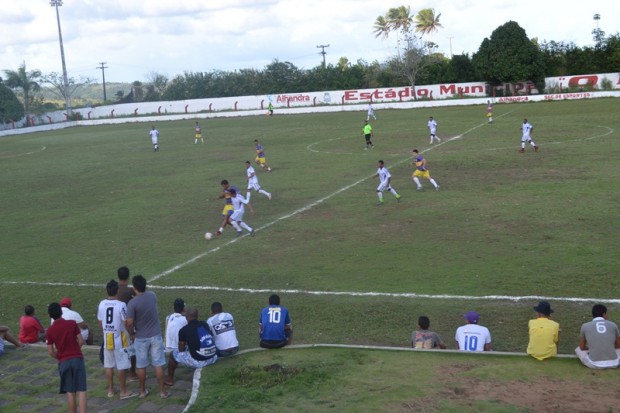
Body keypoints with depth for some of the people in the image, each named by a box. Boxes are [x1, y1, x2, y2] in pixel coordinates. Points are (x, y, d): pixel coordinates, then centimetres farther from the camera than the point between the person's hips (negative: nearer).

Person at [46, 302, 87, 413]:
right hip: (77, 359, -1)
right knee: (81, 390, -2)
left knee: (70, 391, 12)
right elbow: (81, 341, -3)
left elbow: (50, 352, 0)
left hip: (64, 362, 1)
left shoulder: (49, 331, -2)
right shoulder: (72, 323, -5)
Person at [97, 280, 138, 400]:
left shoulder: (102, 304, -1)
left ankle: (110, 390, 23)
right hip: (120, 340, -5)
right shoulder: (121, 305, -18)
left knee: (109, 365, 14)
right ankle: (123, 392, 9)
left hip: (107, 339, 5)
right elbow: (127, 323, -14)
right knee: (122, 366, 3)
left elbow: (100, 323, 8)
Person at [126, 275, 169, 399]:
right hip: (155, 336, 3)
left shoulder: (132, 303, -18)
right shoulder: (152, 296, -3)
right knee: (158, 364, 7)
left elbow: (130, 322, -17)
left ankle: (143, 391, 23)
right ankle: (162, 391, 11)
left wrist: (131, 331, 5)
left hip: (141, 338, -3)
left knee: (141, 366, 12)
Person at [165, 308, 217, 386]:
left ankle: (170, 380, 33)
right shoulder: (205, 324, 9)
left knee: (173, 354, 19)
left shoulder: (183, 330, -5)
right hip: (212, 359, 5)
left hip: (198, 361, -5)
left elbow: (181, 350, 6)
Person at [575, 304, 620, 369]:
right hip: (613, 364, 2)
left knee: (578, 349, 26)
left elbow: (582, 347, 13)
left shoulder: (585, 326, 3)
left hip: (594, 364, -1)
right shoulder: (613, 325, 6)